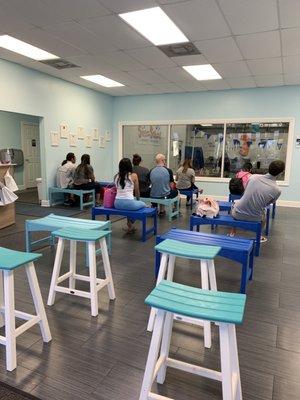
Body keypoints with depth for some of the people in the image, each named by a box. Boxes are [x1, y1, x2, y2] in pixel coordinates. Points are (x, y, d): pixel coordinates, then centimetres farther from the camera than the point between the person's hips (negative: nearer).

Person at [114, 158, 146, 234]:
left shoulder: (116, 176, 7)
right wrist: (137, 200, 27)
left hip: (117, 204, 5)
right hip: (129, 203, -5)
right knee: (143, 204, 28)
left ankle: (130, 225, 36)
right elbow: (137, 192, 4)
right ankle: (130, 225, 20)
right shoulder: (134, 175, -5)